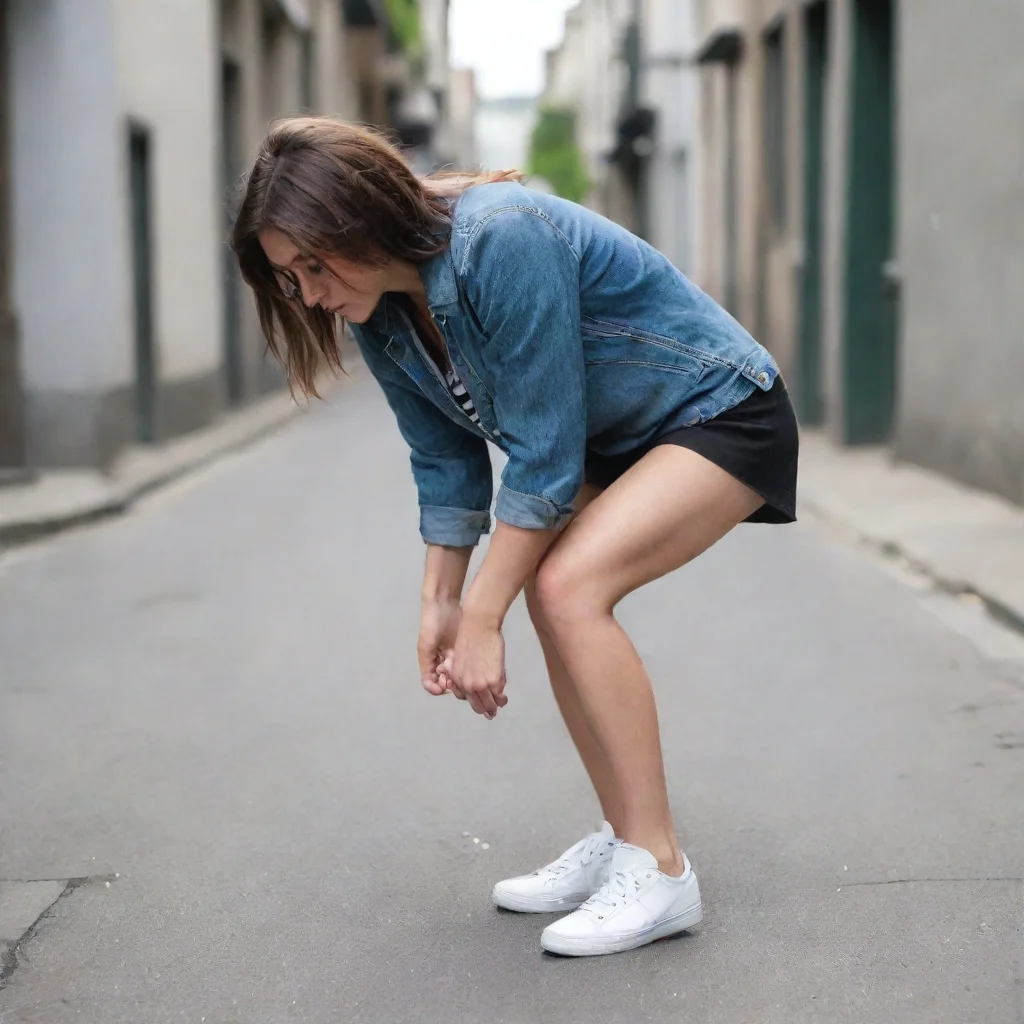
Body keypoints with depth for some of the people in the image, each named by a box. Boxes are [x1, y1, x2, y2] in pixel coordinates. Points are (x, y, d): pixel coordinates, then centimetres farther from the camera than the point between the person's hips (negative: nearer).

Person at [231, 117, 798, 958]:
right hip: (618, 437, 9)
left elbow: (544, 454, -30)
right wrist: (440, 601, -1)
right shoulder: (382, 312, -6)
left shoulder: (502, 243, -32)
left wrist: (482, 620, -25)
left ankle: (658, 874, -17)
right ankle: (625, 843, 10)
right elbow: (446, 460, 4)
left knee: (570, 586, -23)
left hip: (724, 414, -9)